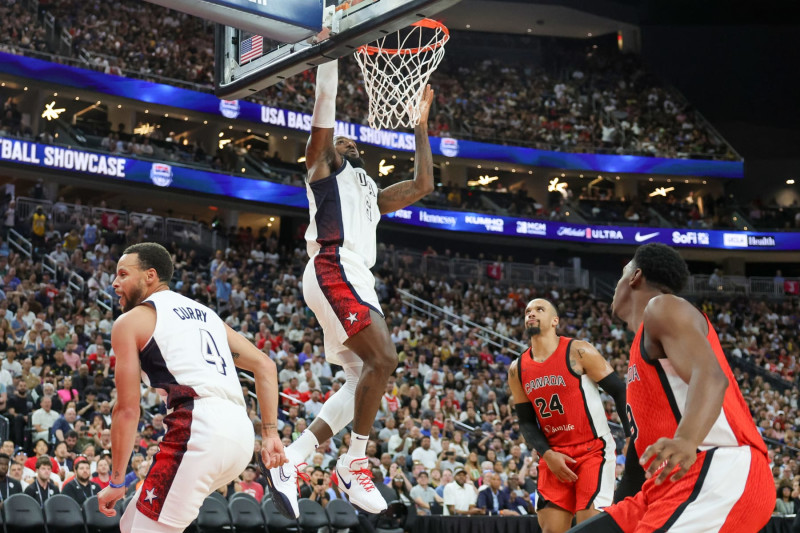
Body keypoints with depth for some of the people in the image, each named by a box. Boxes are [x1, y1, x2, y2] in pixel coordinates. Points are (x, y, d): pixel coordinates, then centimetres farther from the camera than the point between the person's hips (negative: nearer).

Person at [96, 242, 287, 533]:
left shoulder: (130, 321, 8)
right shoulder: (205, 313, 28)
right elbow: (265, 366, 21)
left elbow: (127, 410, 3)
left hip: (198, 427, -8)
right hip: (241, 432, 8)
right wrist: (270, 434, 18)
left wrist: (116, 482, 8)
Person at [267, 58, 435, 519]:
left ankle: (289, 462, 2)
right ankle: (355, 462, -13)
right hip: (335, 269, -9)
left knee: (363, 380, 2)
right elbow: (326, 98, 7)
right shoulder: (325, 163, 15)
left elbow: (423, 186, 32)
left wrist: (421, 125, 35)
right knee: (383, 359, -21)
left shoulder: (371, 191, 35)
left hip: (357, 280, 9)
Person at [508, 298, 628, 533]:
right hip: (554, 456, 5)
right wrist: (547, 454, -7)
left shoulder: (579, 352, -9)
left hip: (593, 450, -5)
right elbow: (526, 421, 10)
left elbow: (620, 391, -7)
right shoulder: (517, 370, 6)